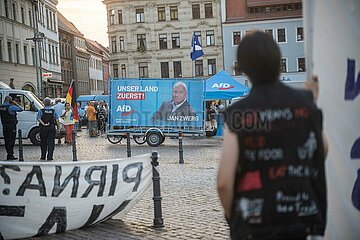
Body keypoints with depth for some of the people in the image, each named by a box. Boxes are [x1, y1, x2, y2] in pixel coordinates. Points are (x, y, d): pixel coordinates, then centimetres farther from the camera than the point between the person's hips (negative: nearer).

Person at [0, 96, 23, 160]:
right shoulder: (11, 107, -14)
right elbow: (21, 109, -9)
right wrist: (16, 104, 2)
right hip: (11, 126, -7)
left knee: (7, 140, 12)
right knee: (11, 140, -4)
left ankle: (9, 154, 18)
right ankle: (10, 155, -5)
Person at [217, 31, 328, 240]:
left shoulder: (237, 115, -15)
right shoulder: (306, 103, -4)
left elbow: (224, 182, -18)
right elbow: (323, 150, 12)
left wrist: (231, 216, -1)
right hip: (301, 216, 4)